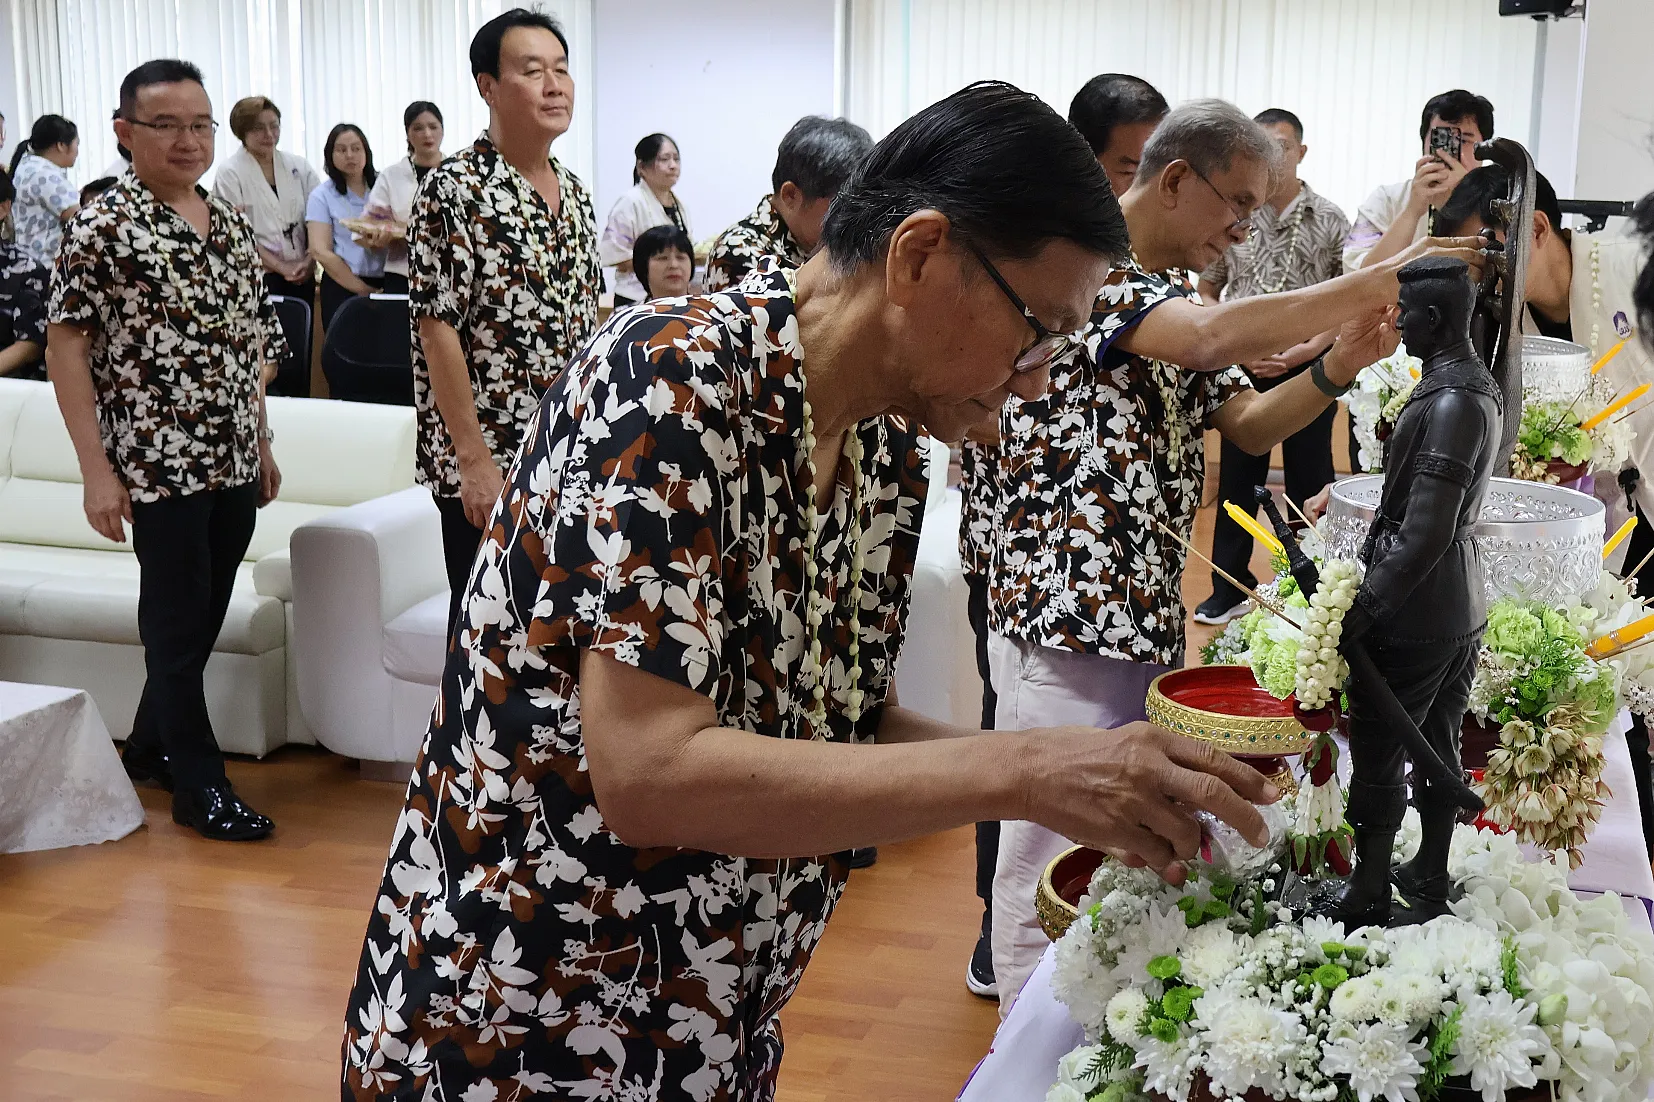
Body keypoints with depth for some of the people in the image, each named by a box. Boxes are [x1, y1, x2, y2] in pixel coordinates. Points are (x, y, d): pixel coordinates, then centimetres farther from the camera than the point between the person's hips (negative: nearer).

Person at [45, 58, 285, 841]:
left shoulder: (232, 224, 9)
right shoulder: (103, 228, -10)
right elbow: (65, 346, -10)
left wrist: (262, 443, 16)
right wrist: (95, 468, -14)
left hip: (233, 462, 7)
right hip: (159, 466, -6)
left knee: (205, 618, 15)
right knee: (179, 623, 2)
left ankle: (150, 747, 33)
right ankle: (199, 784, 13)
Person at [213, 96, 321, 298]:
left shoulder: (299, 166, 9)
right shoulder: (229, 173, -4)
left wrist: (309, 261, -7)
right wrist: (280, 266, -14)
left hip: (302, 275, 4)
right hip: (258, 278, -4)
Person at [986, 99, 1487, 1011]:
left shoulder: (1173, 290, 18)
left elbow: (1251, 426, 15)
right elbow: (1216, 335, -30)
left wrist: (1337, 367, -4)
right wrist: (1378, 282, -24)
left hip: (1148, 619, 9)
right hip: (1065, 620, -9)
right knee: (1053, 865, 0)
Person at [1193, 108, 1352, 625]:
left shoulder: (1329, 220, -1)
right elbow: (1206, 292, 8)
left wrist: (1309, 349, -12)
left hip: (1309, 369, -1)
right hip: (1244, 367, 1)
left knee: (1309, 481, 5)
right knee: (1237, 480, 7)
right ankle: (1229, 589, 16)